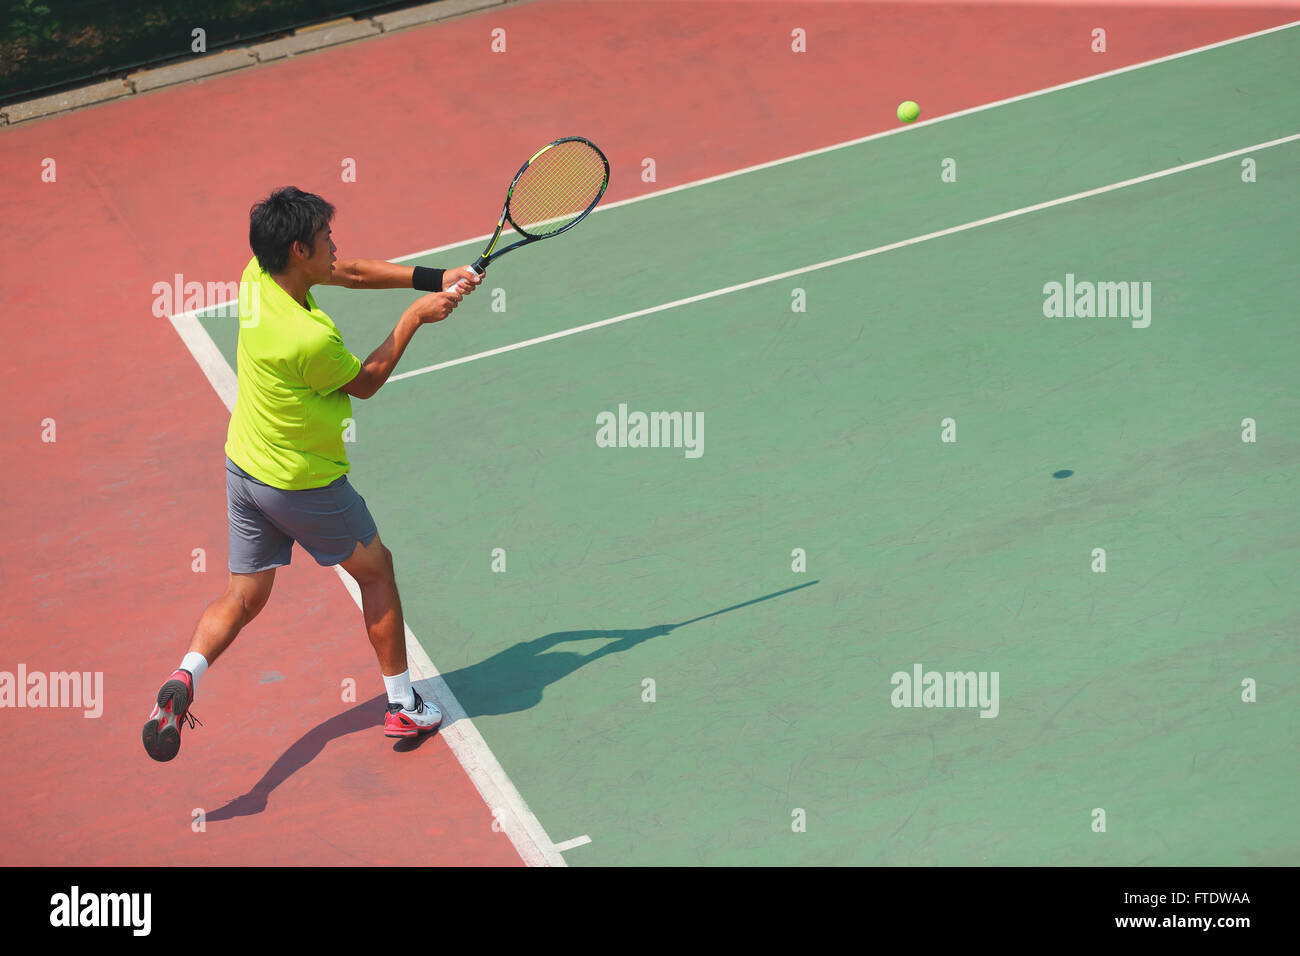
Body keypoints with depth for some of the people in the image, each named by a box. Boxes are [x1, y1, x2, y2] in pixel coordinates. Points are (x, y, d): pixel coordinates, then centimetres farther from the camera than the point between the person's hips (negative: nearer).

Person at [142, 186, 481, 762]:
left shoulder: (257, 276, -9)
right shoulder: (310, 339, -33)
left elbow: (351, 272, 3)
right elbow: (366, 383, -12)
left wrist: (435, 278, -1)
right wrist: (415, 317, -6)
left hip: (245, 467, 7)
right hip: (305, 484, -7)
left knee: (244, 595, 13)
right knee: (375, 569, 16)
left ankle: (185, 677, -12)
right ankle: (402, 706, 26)